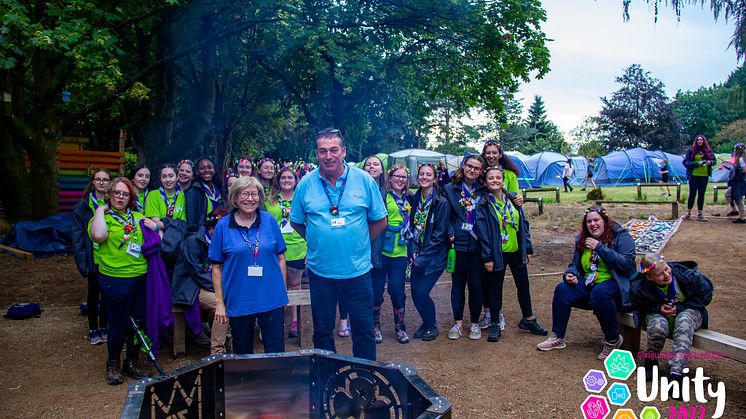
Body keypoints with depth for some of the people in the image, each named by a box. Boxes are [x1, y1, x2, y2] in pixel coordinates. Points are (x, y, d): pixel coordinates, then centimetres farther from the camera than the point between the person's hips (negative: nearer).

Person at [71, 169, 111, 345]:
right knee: (93, 293, 12)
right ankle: (93, 329, 26)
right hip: (93, 258, -2)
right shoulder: (84, 205, -6)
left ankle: (104, 327, 29)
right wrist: (82, 261, -12)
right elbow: (77, 235, -6)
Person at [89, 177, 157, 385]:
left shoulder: (138, 217, 13)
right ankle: (113, 364, 24)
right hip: (115, 279, -5)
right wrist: (101, 210, -12)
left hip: (141, 276, 5)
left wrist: (155, 227, -1)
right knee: (119, 323, 2)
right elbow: (98, 235, -24)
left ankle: (131, 362, 29)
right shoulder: (102, 217, -1)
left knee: (139, 321, 11)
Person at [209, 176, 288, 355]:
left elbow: (281, 258, 6)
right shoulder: (223, 226, -2)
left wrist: (283, 292, 4)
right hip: (238, 302, 0)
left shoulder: (269, 220, 0)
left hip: (272, 299, 0)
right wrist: (219, 302, -2)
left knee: (276, 352, 7)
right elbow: (217, 267, 1)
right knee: (242, 353, 17)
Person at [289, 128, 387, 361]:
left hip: (357, 269, -1)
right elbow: (296, 222, 9)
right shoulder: (306, 184, -2)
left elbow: (380, 221, 3)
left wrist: (360, 243, 2)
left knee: (364, 329, 9)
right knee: (322, 330, 15)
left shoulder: (364, 180, -4)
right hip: (320, 270, 1)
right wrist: (316, 241, 5)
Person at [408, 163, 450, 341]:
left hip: (434, 256, -5)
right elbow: (412, 227, 7)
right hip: (418, 255, 5)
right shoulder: (415, 199, 5)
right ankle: (426, 322, 29)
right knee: (415, 292, 3)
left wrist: (423, 256, -16)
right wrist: (414, 251, -7)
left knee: (421, 292, -8)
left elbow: (440, 234, -13)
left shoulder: (442, 203, -11)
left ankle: (432, 326, 17)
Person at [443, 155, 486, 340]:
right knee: (458, 283, 8)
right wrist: (450, 233, -11)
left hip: (477, 244, 1)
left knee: (476, 284, 6)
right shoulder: (450, 189, 0)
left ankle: (475, 323, 20)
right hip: (458, 243, -1)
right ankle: (458, 322, 19)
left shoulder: (483, 190, 5)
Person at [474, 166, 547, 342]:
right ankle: (495, 325, 19)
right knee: (496, 288, 6)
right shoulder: (483, 204, -8)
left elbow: (524, 224, 9)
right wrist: (487, 257, -14)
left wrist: (527, 249, 7)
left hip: (516, 251, 5)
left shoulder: (513, 200, 5)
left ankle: (528, 319, 32)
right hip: (497, 254, -4)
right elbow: (482, 231, -11)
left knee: (523, 285, 15)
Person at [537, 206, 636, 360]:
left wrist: (600, 247, -19)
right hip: (589, 284, 6)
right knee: (562, 289, -19)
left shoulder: (621, 236, -4)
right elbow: (574, 264, 20)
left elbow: (627, 264, -17)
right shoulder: (582, 240, 12)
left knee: (600, 292, -38)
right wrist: (570, 274, -5)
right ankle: (557, 337, -9)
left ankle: (613, 340, -18)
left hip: (615, 284, -5)